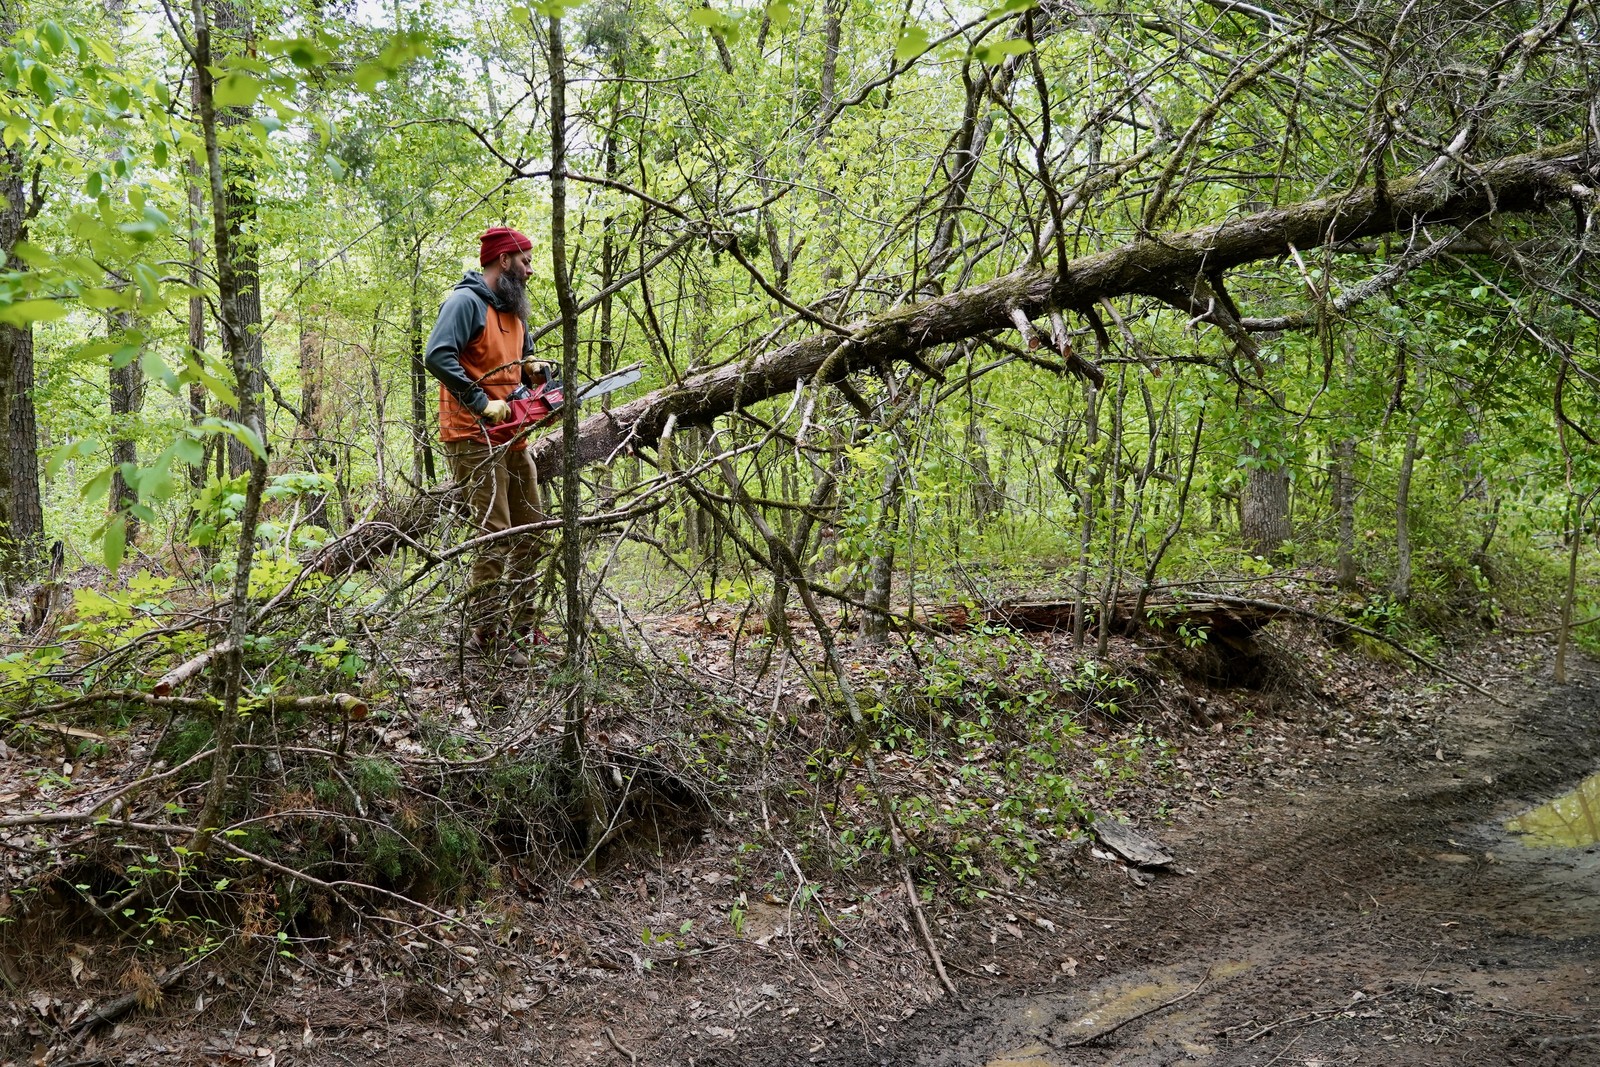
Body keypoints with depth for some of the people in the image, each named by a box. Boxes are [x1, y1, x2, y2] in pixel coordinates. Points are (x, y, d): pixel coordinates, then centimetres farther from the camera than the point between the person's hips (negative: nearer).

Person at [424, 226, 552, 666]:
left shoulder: (513, 309, 18)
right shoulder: (465, 302, -11)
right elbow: (437, 356, -23)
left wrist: (534, 367, 6)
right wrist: (482, 404, -24)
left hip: (512, 438, 10)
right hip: (473, 437, -10)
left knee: (531, 532, 13)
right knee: (495, 535, -13)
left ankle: (520, 626, 23)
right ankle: (486, 633, -6)